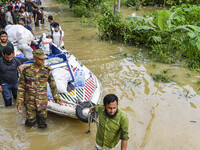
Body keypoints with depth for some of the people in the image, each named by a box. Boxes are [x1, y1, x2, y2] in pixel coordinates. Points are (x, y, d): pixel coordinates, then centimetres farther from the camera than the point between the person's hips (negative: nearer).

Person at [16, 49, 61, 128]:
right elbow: (21, 86, -4)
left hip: (42, 101, 1)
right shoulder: (26, 70, -11)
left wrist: (56, 97, 12)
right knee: (30, 123, 6)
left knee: (42, 124, 8)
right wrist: (19, 103, -6)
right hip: (30, 101, -1)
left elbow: (53, 84, 5)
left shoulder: (47, 70, -8)